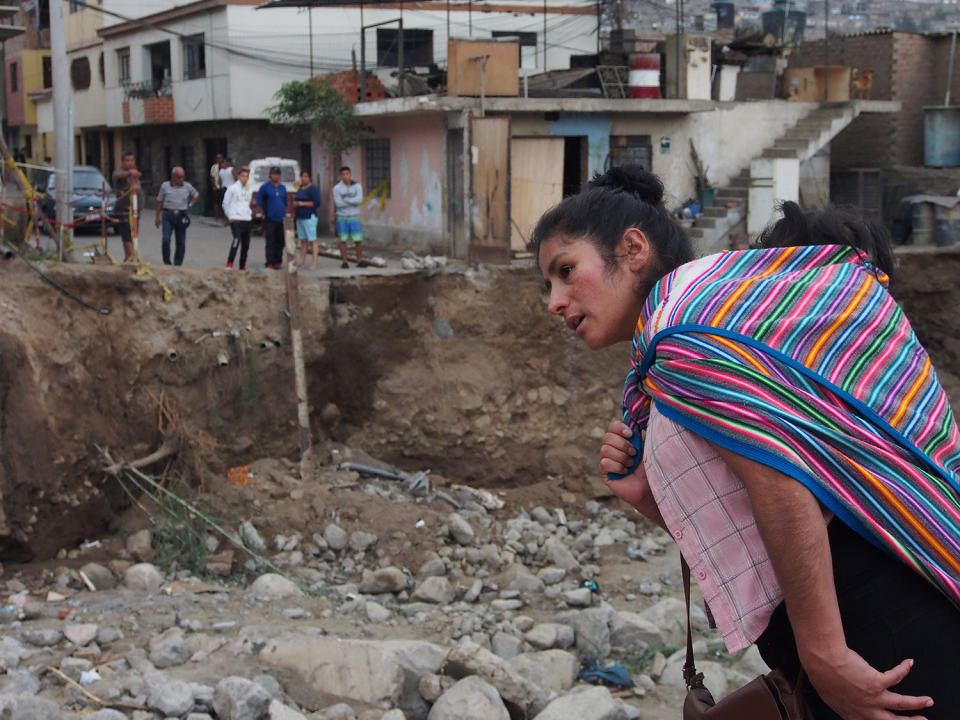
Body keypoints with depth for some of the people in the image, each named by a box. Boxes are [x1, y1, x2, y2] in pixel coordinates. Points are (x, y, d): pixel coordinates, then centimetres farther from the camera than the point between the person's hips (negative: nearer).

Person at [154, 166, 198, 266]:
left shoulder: (187, 186, 6)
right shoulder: (165, 186, 3)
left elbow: (195, 195, 24)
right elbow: (159, 201, 9)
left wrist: (190, 205, 7)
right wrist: (157, 216, 8)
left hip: (181, 216, 2)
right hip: (168, 215, -2)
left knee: (181, 242, 3)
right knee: (166, 239, -14)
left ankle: (178, 264, 14)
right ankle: (166, 262, 0)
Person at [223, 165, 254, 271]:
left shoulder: (250, 189, 11)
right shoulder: (232, 188, -4)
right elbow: (226, 203, 3)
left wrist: (249, 213, 13)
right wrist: (230, 215, 4)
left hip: (247, 219, 6)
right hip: (236, 219, -6)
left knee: (246, 244, 7)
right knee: (237, 240, -22)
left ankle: (243, 266, 17)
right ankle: (229, 263, -21)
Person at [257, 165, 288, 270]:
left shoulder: (282, 188, 13)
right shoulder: (265, 187, -1)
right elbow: (259, 201, 2)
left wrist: (284, 212, 13)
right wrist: (265, 211, 1)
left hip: (281, 219, 5)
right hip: (270, 219, -5)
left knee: (280, 242, 7)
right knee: (270, 242, -8)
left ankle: (278, 262, 15)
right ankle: (270, 263, -8)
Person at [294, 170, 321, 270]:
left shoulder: (312, 189, -7)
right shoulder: (300, 189, 18)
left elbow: (317, 203, -15)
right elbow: (295, 202, 29)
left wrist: (303, 203, -14)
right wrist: (295, 204, 5)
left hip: (309, 217, -8)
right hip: (300, 218, 8)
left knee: (312, 241, -9)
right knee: (302, 241, 7)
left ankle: (314, 264, -12)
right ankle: (302, 263, 7)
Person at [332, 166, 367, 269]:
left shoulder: (358, 186, -4)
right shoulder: (337, 188, -6)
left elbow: (359, 200, -19)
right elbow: (339, 204, -17)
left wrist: (345, 199, -17)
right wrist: (352, 202, -13)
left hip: (354, 218, 1)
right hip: (342, 218, -1)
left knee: (358, 240, -3)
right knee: (343, 240, 2)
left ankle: (360, 261, 8)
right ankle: (344, 262, 10)